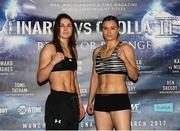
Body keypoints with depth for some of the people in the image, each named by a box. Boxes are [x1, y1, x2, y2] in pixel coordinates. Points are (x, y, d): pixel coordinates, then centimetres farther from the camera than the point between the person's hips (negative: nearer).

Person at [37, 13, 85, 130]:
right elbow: (40, 78, -9)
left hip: (73, 101, 7)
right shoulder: (50, 48, -3)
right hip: (57, 101, -7)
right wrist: (53, 62, -22)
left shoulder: (72, 50, 17)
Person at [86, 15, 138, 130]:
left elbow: (134, 76, -4)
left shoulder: (125, 48, 0)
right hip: (100, 100, 5)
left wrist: (125, 59, -19)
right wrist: (90, 101, 17)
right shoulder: (97, 51, 14)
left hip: (119, 99, -5)